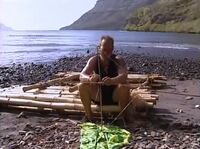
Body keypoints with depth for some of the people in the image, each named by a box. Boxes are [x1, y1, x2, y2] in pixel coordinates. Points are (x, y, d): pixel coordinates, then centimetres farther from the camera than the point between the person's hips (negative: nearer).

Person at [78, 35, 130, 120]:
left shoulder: (118, 60, -15)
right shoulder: (94, 60, -10)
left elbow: (124, 76, -33)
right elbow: (82, 76, -23)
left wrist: (112, 81, -56)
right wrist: (90, 79, -48)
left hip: (115, 96, -2)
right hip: (99, 96, 2)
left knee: (124, 87, -32)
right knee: (82, 86, -22)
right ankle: (88, 115, -7)